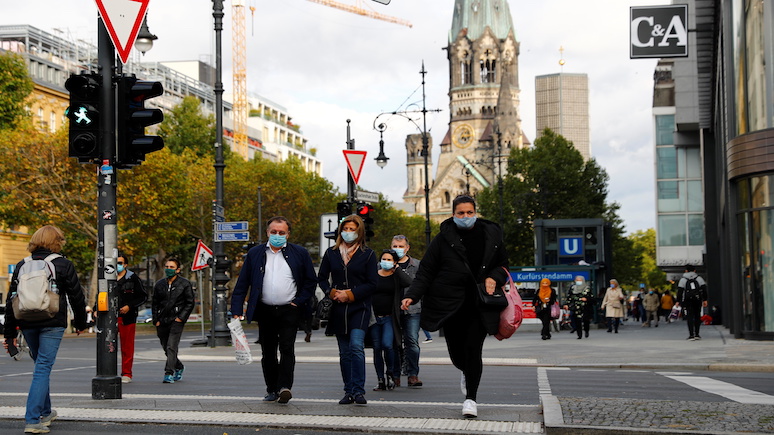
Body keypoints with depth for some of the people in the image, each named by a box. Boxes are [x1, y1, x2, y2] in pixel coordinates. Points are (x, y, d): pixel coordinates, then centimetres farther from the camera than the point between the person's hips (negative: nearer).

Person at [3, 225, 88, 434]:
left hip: (27, 324, 4)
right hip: (52, 323, -4)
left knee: (41, 365, 21)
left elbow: (11, 301, 8)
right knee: (43, 368, -5)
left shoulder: (22, 265, 9)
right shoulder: (64, 265, -2)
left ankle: (45, 412, 32)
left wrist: (10, 334, 12)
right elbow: (77, 297, 1)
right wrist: (81, 323, 15)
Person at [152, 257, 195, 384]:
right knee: (166, 348, 11)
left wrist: (181, 317, -9)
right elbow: (154, 303, 15)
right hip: (162, 321, 5)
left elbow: (190, 303, 0)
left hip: (176, 320, -5)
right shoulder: (159, 284, 11)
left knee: (171, 347, -16)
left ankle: (169, 373, -18)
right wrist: (156, 320, 4)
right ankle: (179, 367, 34)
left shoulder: (185, 284, 1)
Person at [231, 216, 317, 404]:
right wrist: (236, 311, -2)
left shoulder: (299, 253, 3)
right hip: (265, 311, 2)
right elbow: (242, 284, 5)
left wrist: (299, 301, -3)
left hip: (289, 311, -2)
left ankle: (285, 387, -16)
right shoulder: (255, 254, 7)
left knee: (287, 348, -13)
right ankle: (272, 390, 15)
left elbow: (311, 281, 8)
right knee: (268, 352, 7)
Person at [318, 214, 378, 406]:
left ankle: (358, 390, -18)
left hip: (359, 308, -3)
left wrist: (350, 294, -11)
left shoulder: (367, 254, 2)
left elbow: (372, 284, -1)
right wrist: (331, 293, -5)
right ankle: (349, 391, 12)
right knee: (344, 352, 6)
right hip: (338, 309, 4)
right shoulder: (331, 253, 10)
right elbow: (321, 278, 14)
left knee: (356, 346, -18)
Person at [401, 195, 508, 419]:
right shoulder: (443, 239, -1)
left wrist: (494, 278, -4)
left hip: (479, 305, 0)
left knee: (473, 348, -9)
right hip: (450, 304, 0)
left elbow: (503, 264, 18)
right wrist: (412, 296, -15)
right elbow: (425, 272, -2)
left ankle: (471, 398, 3)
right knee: (456, 352, 4)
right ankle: (468, 372, 41)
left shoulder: (491, 235, 6)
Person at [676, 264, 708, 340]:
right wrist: (705, 300, 3)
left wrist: (678, 301, -3)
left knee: (689, 317, -3)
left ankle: (691, 335, -11)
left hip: (687, 301, -2)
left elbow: (680, 291, -4)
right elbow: (704, 289, 3)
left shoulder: (683, 279, 3)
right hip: (698, 300, 2)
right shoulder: (699, 278, 10)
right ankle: (697, 335, 11)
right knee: (697, 317, 12)